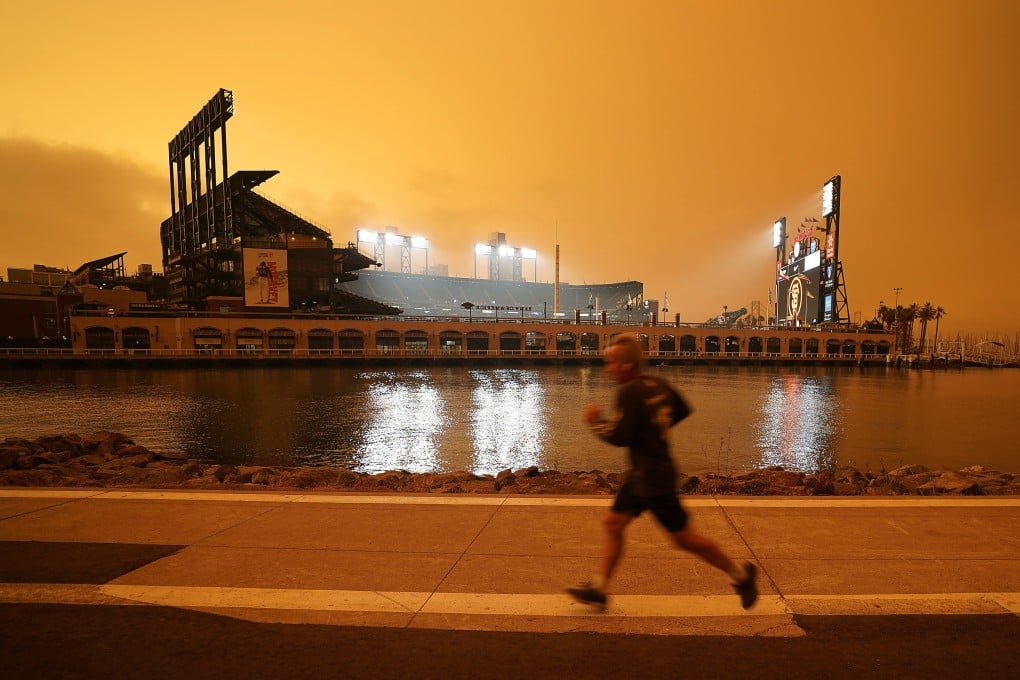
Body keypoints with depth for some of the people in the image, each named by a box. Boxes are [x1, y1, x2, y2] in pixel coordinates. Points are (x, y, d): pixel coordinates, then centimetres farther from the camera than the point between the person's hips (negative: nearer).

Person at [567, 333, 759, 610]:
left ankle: (740, 573, 25)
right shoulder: (658, 384, 5)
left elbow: (620, 437, -24)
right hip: (640, 475, 10)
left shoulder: (630, 391, -22)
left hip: (654, 479, -10)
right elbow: (683, 410, 17)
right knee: (612, 523, 11)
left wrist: (596, 421, -8)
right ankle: (598, 587, 17)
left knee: (684, 538, 6)